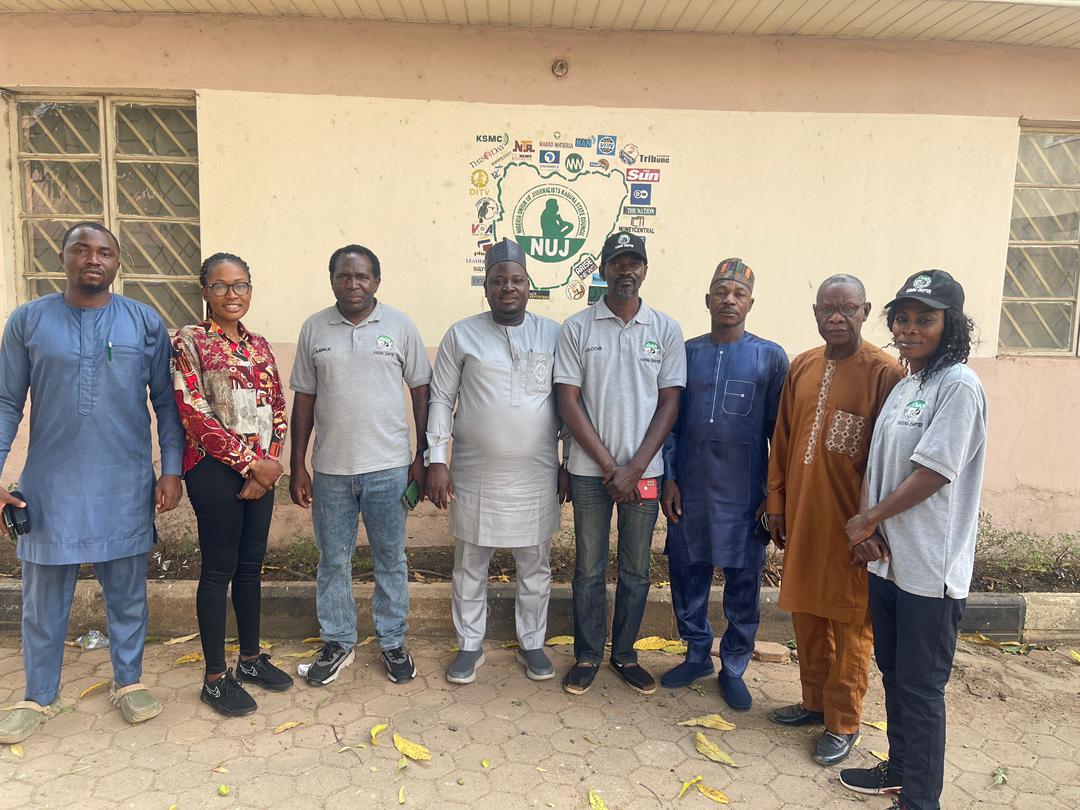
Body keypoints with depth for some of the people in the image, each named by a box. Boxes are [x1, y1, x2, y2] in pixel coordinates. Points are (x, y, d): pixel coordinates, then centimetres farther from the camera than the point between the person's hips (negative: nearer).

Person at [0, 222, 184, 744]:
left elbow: (166, 402, 3)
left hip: (126, 486, 0)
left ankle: (128, 682, 31)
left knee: (127, 594, 13)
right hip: (50, 486, 0)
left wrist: (171, 469, -3)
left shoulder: (146, 323, 1)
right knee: (44, 599, 13)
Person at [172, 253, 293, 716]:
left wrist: (270, 462, -4)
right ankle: (215, 678, 15)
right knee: (219, 568, 2)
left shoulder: (259, 346, 11)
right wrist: (249, 463, -15)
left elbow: (278, 411, 10)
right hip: (215, 469, -6)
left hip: (261, 470, 6)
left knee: (252, 564, 14)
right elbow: (195, 414, -14)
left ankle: (251, 658, 29)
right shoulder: (189, 342, -6)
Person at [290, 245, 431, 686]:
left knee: (391, 559, 10)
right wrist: (297, 466, 4)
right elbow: (304, 400, 6)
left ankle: (393, 642, 27)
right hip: (330, 468, 2)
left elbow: (421, 392, 2)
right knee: (333, 561, 12)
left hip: (388, 467, -1)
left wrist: (423, 457, -2)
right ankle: (337, 642, 30)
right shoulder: (314, 328, 4)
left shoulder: (400, 326, -1)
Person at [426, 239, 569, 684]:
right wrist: (436, 460, -5)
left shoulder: (553, 334, 2)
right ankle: (470, 645, 30)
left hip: (536, 475, 1)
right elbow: (441, 399, 1)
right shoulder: (462, 334, -1)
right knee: (470, 566, 12)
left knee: (535, 566, 13)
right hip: (474, 475, 0)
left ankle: (532, 643, 32)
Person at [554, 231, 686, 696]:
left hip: (644, 471, 1)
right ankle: (587, 655, 27)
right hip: (590, 470, -1)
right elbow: (569, 402, -5)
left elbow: (669, 403, 0)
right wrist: (610, 468, -10)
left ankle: (624, 653, 30)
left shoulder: (666, 330, 2)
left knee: (636, 569, 12)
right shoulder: (577, 328, -2)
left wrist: (635, 468, -9)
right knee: (588, 568, 10)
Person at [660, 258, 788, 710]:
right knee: (687, 575, 11)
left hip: (744, 494, -2)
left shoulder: (770, 357, -1)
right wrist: (669, 479, 0)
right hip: (688, 490, 2)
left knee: (743, 584, 8)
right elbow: (669, 420, 6)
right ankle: (697, 654, 32)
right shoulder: (687, 353, 4)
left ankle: (733, 668, 27)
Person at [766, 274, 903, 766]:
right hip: (802, 516, 6)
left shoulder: (883, 373, -10)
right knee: (806, 614, 17)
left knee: (850, 623, 7)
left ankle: (842, 723, 22)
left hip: (851, 521, -6)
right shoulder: (802, 367, 7)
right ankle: (815, 701, 35)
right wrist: (776, 502, 11)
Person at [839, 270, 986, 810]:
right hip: (887, 557, 8)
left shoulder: (958, 386, -14)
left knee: (920, 685, 3)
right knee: (893, 672, 20)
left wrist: (868, 521, -10)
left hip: (930, 567, -8)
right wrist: (867, 523, -5)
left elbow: (932, 473, -19)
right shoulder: (902, 387, 12)